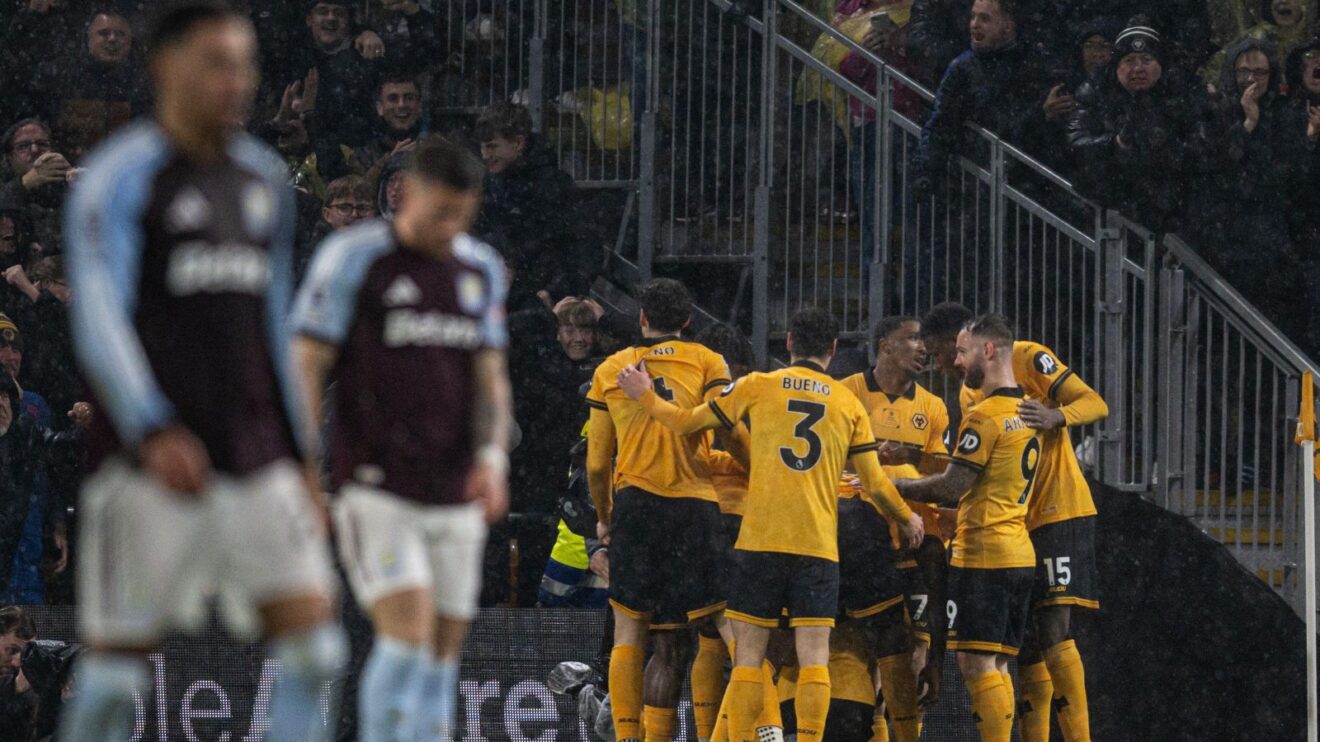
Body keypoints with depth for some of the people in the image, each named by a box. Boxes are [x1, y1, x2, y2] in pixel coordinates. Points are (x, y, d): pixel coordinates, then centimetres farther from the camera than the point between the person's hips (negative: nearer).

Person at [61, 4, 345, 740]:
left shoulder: (262, 179, 15)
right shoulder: (122, 176, -6)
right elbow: (98, 321, -16)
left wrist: (300, 459, 19)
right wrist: (153, 432, -30)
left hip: (256, 463, 6)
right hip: (151, 467, -6)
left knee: (314, 645, -5)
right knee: (118, 663, -3)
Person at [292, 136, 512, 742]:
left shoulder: (481, 271, 10)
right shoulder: (352, 259, -7)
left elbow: (490, 380, 12)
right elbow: (305, 369, -6)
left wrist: (493, 459, -7)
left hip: (454, 498, 6)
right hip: (375, 491, -6)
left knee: (443, 656, 4)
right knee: (409, 634, -20)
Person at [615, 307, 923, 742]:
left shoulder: (757, 387, 5)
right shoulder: (849, 405, 9)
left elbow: (685, 423, 11)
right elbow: (875, 485, 9)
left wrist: (644, 396, 29)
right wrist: (907, 519, 28)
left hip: (759, 541, -1)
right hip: (818, 544, 1)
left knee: (748, 653, 3)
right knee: (813, 656, -1)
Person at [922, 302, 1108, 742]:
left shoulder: (1026, 359, -6)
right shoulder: (968, 396, 18)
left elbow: (1096, 404, -12)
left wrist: (1056, 416, -31)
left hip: (1060, 512, -8)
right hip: (1014, 524, 8)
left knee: (1053, 632, -17)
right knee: (1027, 645, 5)